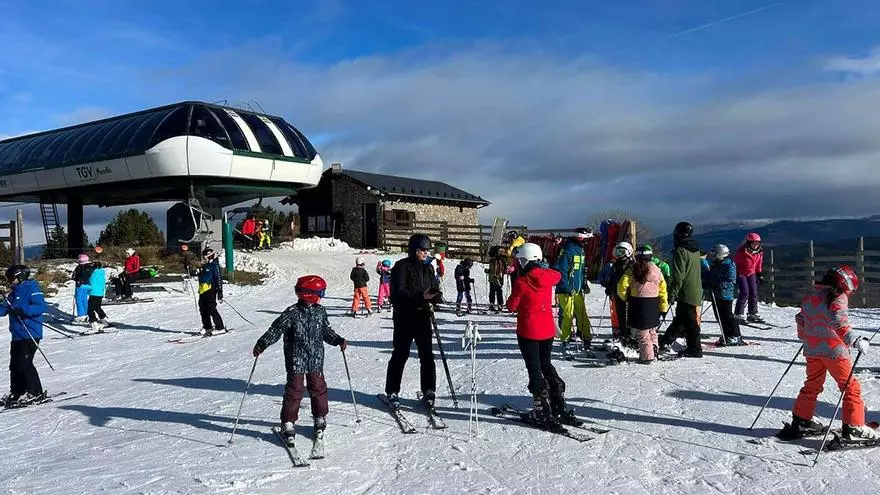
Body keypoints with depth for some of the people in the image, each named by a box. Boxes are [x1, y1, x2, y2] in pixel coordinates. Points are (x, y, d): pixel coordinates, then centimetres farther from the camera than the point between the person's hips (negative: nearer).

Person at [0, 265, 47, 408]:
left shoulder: (31, 289, -10)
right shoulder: (13, 293, 17)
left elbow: (42, 306, -22)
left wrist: (23, 310, -31)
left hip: (30, 335, -9)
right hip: (17, 336, 9)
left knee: (24, 363, -12)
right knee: (14, 364, 12)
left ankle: (35, 392, -3)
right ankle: (17, 392, 24)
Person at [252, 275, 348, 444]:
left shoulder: (320, 312, 2)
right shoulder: (292, 313, -14)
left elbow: (326, 331, 15)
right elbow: (275, 330, -11)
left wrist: (338, 340, 3)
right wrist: (261, 345, -17)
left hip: (316, 360, 4)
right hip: (296, 361, -4)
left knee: (318, 388, 13)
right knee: (294, 390, -1)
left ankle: (320, 418, 30)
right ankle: (288, 422, 9)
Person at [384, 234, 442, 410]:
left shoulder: (428, 268, 12)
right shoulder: (402, 266, -7)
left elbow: (435, 289, 14)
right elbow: (399, 293, -16)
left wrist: (436, 295, -11)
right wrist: (421, 296, -27)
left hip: (423, 316, 5)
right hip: (404, 317, -5)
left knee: (427, 355, 4)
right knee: (401, 354, 2)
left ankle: (428, 392, 15)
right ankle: (392, 392, 15)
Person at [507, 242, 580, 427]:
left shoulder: (521, 282, -18)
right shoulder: (547, 275, -3)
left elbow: (512, 306, -10)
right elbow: (558, 275, 21)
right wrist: (542, 269, 25)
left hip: (528, 331, -6)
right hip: (548, 329, 6)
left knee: (534, 369, 2)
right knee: (546, 365, 19)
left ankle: (543, 412, 2)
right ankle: (560, 407, 21)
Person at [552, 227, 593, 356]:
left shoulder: (580, 249, 14)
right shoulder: (567, 249, -15)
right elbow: (560, 270, -19)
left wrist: (585, 285, 15)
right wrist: (566, 288, -20)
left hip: (578, 291, 8)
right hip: (566, 291, -8)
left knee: (582, 315, 9)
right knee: (567, 316, -5)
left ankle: (587, 339, 17)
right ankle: (565, 342, 3)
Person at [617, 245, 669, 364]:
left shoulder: (631, 271, -6)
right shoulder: (656, 270, 1)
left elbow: (622, 287, -10)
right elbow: (663, 290, 3)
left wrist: (625, 298, 9)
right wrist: (663, 307, 10)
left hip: (637, 304, -3)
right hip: (653, 305, 3)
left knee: (641, 332, 4)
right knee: (652, 330, 23)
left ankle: (647, 356, 4)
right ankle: (654, 348, 11)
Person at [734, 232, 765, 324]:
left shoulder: (759, 252, -1)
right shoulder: (742, 251, -20)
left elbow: (759, 264, 14)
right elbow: (735, 263, -14)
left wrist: (760, 274, 13)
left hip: (751, 273, 7)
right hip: (741, 273, -6)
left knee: (754, 293, 5)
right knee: (744, 293, -15)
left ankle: (753, 314, 15)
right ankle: (738, 315, -10)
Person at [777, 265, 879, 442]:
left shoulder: (810, 296, 12)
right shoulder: (838, 297, -10)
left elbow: (801, 319, 20)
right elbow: (839, 323, -24)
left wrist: (805, 338, 36)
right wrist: (856, 341, -24)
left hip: (812, 350, 7)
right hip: (833, 350, -7)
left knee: (812, 385, 18)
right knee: (851, 387, 3)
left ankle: (800, 421, 22)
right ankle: (854, 428, 0)